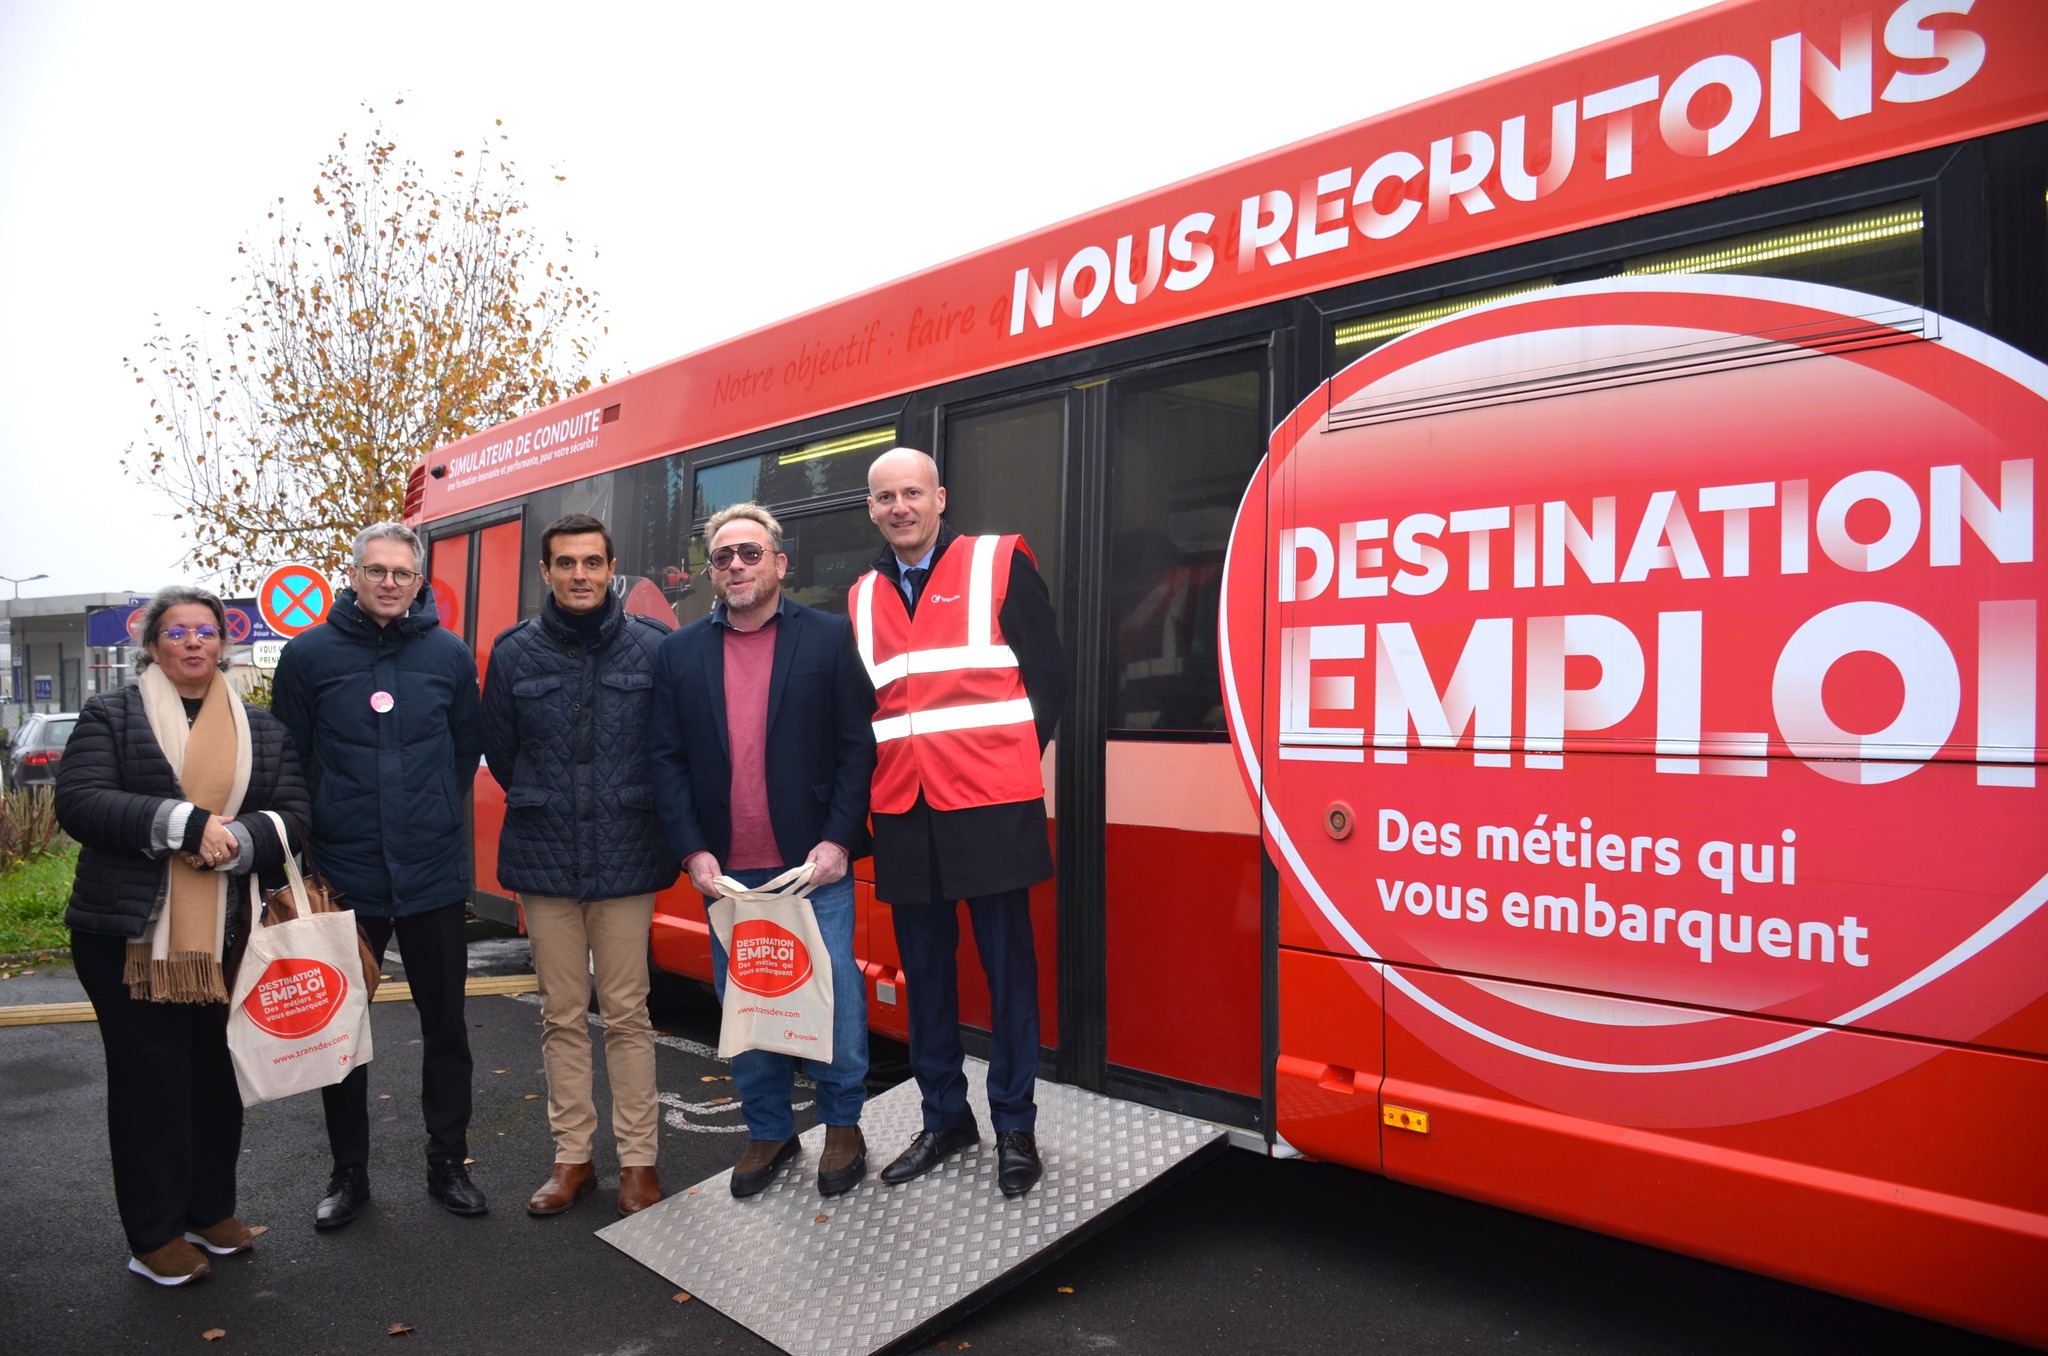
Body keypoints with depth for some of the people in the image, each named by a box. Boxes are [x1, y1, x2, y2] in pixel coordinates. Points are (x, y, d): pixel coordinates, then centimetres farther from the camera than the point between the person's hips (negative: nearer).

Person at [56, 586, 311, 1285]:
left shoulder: (262, 729, 11)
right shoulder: (110, 716, 3)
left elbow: (293, 813, 2)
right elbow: (78, 800, -11)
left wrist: (232, 842, -18)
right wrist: (185, 824, -22)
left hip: (227, 936, 3)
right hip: (131, 935, -3)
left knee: (218, 1075, 11)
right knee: (149, 1081, 3)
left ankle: (212, 1211, 28)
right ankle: (155, 1236, 17)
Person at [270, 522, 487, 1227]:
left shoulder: (449, 654, 2)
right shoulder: (309, 654, -1)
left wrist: (438, 818, 7)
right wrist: (316, 831, 1)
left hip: (434, 875, 1)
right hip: (342, 876, 0)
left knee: (445, 1023, 10)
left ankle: (448, 1162, 25)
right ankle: (348, 1172, 27)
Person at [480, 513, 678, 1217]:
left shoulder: (653, 647, -4)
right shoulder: (514, 652, 3)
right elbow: (498, 750, 11)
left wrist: (632, 813, 4)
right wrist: (545, 808, 12)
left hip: (626, 861, -2)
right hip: (543, 862, 2)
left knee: (627, 1014, 4)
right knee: (562, 1016, 12)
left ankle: (638, 1159, 17)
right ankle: (572, 1155, 25)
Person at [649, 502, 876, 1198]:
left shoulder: (830, 637, 0)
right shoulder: (680, 652, 9)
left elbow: (859, 745, -4)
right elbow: (667, 760, 6)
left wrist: (839, 840, -11)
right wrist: (693, 851, -3)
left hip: (814, 862, -3)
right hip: (726, 871, 3)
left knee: (836, 997, 2)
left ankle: (843, 1126, 24)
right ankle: (768, 1130, 30)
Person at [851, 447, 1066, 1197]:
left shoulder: (998, 564, 0)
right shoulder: (863, 596, 13)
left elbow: (1048, 674, 0)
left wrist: (1010, 758, -2)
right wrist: (880, 774, 6)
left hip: (989, 805, -4)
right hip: (903, 812, 5)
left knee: (1008, 966, 4)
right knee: (924, 971, 13)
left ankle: (1015, 1128, 18)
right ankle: (945, 1119, 28)